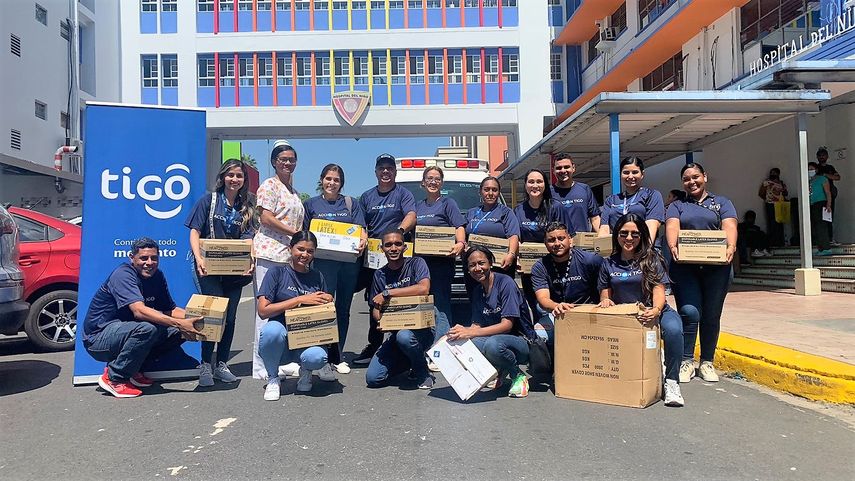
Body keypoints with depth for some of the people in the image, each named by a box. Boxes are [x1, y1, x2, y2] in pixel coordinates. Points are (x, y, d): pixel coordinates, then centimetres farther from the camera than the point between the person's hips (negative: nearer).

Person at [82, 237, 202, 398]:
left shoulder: (157, 276, 3)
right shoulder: (123, 274, -21)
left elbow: (170, 310, 6)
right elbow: (140, 311, -35)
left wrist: (193, 318, -13)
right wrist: (179, 323, -41)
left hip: (123, 329, 8)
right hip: (98, 337, -8)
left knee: (178, 332, -4)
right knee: (147, 328, -34)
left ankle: (133, 370, 7)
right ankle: (114, 378, -14)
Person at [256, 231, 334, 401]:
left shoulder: (317, 276, 10)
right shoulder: (277, 272, -1)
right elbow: (263, 311, -11)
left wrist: (328, 302, -6)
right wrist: (300, 299, -16)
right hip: (280, 342, -1)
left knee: (317, 358, -34)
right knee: (272, 330, -37)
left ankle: (305, 370, 8)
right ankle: (272, 379, -6)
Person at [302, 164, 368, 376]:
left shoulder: (351, 204, 14)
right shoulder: (311, 204, 13)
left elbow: (361, 229, 6)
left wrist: (363, 241, -15)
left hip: (349, 261, 2)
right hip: (323, 261, -2)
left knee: (343, 309, 6)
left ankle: (337, 357, 16)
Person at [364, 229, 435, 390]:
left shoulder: (416, 263, -5)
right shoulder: (379, 275, 8)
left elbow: (423, 288, -25)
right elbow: (375, 309, 9)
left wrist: (387, 293, -22)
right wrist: (380, 322, -16)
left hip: (422, 328, -4)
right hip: (395, 331, 4)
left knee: (404, 336, -39)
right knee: (373, 378, -12)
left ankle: (423, 373, -6)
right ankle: (411, 360, 17)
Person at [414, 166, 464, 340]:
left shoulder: (448, 203, 4)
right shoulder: (418, 205, 19)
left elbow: (459, 227, -6)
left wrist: (460, 243, -25)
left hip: (441, 260, -6)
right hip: (420, 260, 6)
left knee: (441, 304, -10)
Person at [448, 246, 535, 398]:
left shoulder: (505, 282, -14)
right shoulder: (477, 291, 8)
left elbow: (507, 325, -21)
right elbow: (477, 324, 3)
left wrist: (471, 333, -29)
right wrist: (462, 330, -20)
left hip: (522, 342, -6)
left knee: (492, 344, -38)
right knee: (463, 342, -23)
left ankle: (518, 375, -7)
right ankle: (500, 369, 2)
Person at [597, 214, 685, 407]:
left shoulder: (652, 259, 3)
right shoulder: (609, 264, 12)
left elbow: (659, 290, -7)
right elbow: (605, 293, 16)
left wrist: (656, 310, -28)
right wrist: (605, 301, -10)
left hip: (653, 311, -2)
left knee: (673, 329, -36)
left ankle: (671, 381, -20)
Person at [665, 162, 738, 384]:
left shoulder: (721, 202, 15)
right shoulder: (676, 206, 15)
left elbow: (729, 226, -3)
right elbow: (672, 226, -5)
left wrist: (731, 246, -25)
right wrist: (673, 246, -27)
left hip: (716, 267, 1)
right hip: (684, 266, -1)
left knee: (712, 315, 4)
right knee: (689, 312, -13)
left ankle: (707, 362, 19)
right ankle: (686, 361, 0)